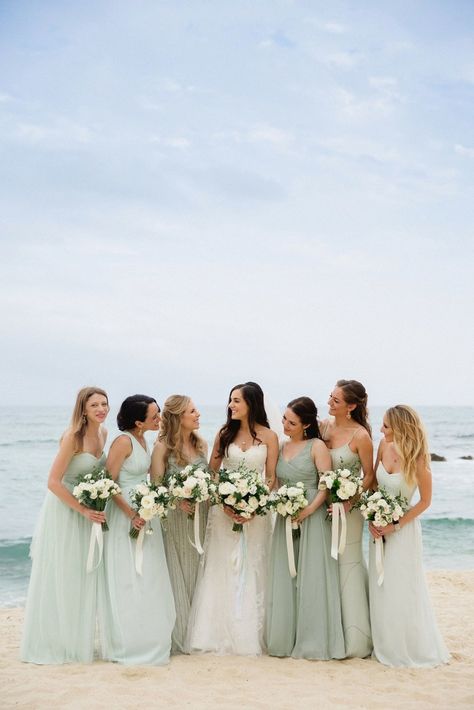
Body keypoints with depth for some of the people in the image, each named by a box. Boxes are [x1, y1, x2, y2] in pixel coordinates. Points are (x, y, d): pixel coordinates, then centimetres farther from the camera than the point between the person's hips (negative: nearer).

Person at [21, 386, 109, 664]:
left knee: (83, 578, 13)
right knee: (59, 579, 1)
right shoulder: (73, 436, -20)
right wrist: (83, 510, -22)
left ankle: (77, 641, 26)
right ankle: (53, 644, 15)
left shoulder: (103, 432, 1)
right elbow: (53, 482, -21)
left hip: (88, 509, 7)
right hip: (64, 509, -7)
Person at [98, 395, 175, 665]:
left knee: (148, 579, 12)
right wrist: (131, 514, -20)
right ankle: (128, 646, 7)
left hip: (144, 513, 9)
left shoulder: (143, 440, 9)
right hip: (126, 515, -9)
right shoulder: (124, 442, -16)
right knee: (128, 581, -2)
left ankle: (148, 641, 22)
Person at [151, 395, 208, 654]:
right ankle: (176, 639, 9)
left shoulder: (201, 444, 8)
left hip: (200, 518, 5)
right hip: (173, 519, -5)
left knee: (196, 574, 10)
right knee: (176, 577, 0)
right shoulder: (163, 447, -8)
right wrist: (176, 499, -22)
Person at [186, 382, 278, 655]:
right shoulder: (225, 433, 5)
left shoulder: (268, 436, -1)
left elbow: (271, 478, -2)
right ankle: (219, 635, 10)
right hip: (224, 510, 2)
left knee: (251, 572, 4)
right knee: (222, 571, 3)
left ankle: (249, 636, 13)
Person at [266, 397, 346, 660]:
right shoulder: (280, 447, 12)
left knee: (311, 577, -2)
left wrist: (309, 510, -19)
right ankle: (285, 639, 16)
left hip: (312, 517, -6)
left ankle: (313, 641, 7)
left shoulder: (317, 446, -5)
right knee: (284, 577, 7)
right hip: (285, 519, 6)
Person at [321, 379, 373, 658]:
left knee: (347, 565, 1)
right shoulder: (324, 426, 3)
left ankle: (354, 637, 13)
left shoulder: (360, 436, -13)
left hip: (347, 507, -6)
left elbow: (369, 476, -7)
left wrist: (350, 501, -17)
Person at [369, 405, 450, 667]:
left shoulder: (417, 459, -19)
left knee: (402, 589, 1)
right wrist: (371, 518, -3)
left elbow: (425, 501, -10)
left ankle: (412, 648, 17)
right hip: (380, 526, 5)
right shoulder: (384, 446, -5)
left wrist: (395, 526, -13)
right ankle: (385, 645, 26)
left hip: (403, 528, -5)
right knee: (380, 588, 11)